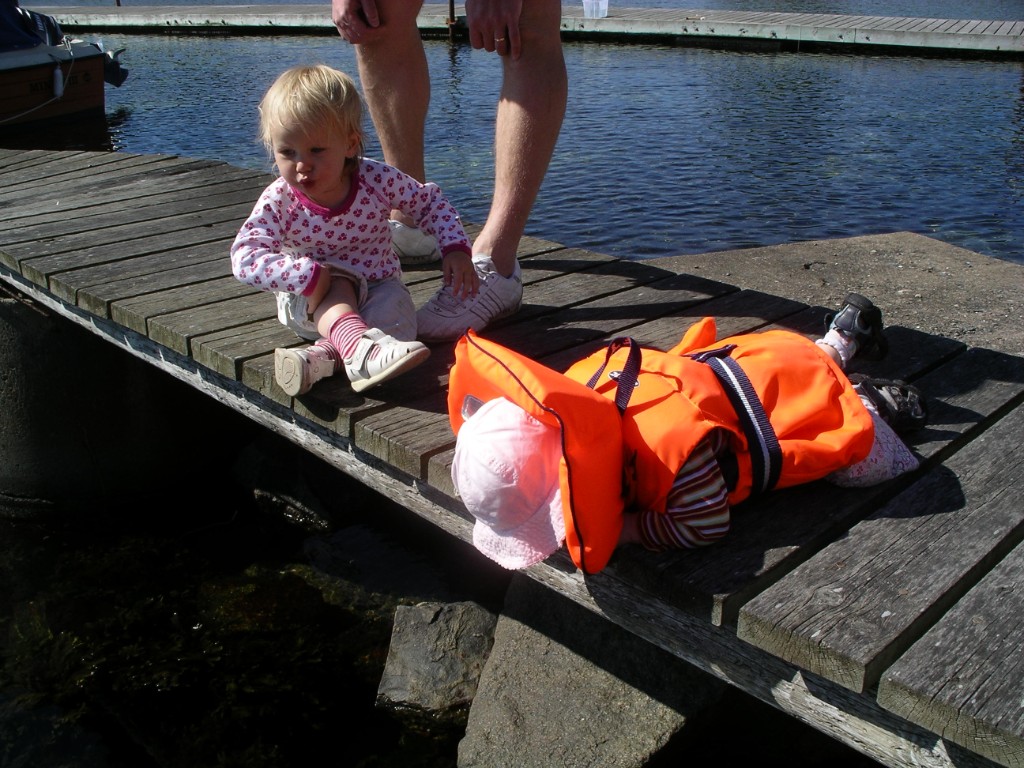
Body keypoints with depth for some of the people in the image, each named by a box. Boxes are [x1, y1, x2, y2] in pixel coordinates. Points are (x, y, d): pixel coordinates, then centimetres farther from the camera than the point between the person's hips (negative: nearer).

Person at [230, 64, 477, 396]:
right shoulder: (279, 201, -17)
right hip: (311, 302, -1)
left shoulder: (377, 180, -15)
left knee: (395, 306, -30)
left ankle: (321, 356, -45)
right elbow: (245, 257, -25)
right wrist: (308, 275, -37)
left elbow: (430, 201, -2)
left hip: (376, 286, 1)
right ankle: (359, 347, -57)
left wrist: (456, 249, -16)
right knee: (334, 283, -33)